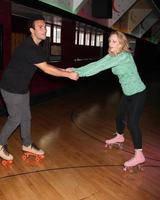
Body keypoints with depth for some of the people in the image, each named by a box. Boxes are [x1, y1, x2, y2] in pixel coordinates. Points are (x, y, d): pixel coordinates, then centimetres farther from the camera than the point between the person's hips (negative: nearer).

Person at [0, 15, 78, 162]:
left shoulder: (37, 47, 5)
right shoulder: (28, 48, -27)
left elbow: (46, 66, 10)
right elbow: (46, 69, -27)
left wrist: (64, 70, -1)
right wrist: (68, 75, -21)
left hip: (23, 88, 9)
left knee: (26, 117, 14)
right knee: (16, 118, 1)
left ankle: (27, 145, 30)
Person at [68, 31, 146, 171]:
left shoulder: (125, 56, -27)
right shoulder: (111, 56, 0)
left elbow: (102, 66, -34)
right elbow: (96, 64, -11)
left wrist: (79, 73, -35)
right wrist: (76, 70, -22)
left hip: (138, 93, -8)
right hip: (127, 93, 8)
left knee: (132, 122, -12)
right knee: (120, 117, 19)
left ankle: (139, 156, -1)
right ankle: (119, 137, 47)